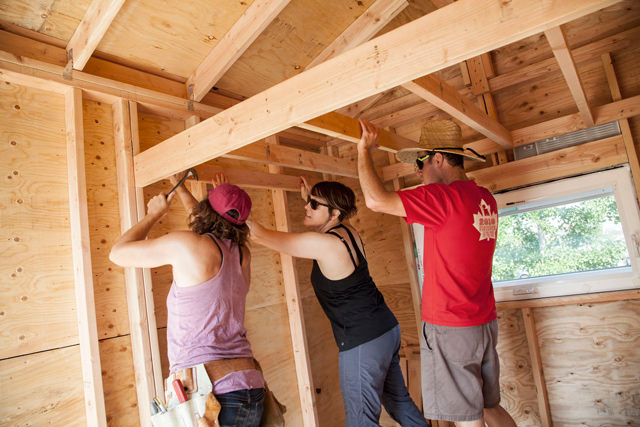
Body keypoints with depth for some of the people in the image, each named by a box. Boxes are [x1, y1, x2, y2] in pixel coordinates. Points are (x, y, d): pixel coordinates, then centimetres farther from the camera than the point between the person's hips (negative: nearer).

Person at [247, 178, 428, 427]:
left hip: (363, 343, -9)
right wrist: (309, 197, 21)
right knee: (399, 401, 23)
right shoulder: (347, 232, 2)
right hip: (387, 329, 9)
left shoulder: (323, 244, -22)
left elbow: (259, 235, -18)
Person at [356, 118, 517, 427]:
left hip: (449, 329, -8)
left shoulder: (444, 197, -20)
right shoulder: (485, 199, 6)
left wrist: (364, 150, -10)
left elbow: (376, 200, -23)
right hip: (484, 323, 8)